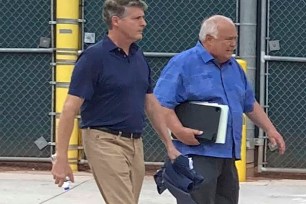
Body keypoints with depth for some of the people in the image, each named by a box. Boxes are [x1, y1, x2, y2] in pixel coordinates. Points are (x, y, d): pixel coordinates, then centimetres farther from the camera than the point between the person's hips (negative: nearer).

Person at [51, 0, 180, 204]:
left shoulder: (139, 57, 10)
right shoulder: (94, 57, -13)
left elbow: (151, 104, 18)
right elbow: (70, 109, -15)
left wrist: (169, 144, 13)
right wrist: (61, 158, -18)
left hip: (135, 143, 8)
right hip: (105, 141, -8)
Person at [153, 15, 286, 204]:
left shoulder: (234, 66, 17)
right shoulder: (183, 64, -8)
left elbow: (250, 104, 27)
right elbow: (161, 103, -14)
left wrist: (270, 129, 19)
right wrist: (179, 131, -26)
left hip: (228, 154, 8)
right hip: (197, 153, -8)